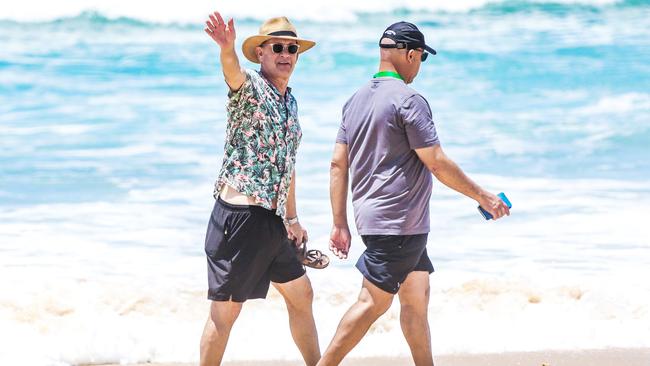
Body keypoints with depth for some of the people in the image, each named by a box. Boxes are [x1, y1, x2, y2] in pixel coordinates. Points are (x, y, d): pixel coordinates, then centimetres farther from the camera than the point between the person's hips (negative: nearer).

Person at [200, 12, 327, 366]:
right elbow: (233, 73, -35)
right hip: (240, 215, -9)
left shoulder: (289, 102, 16)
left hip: (272, 220, 9)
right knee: (226, 309, -4)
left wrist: (292, 218, 25)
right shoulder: (250, 86, -9)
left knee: (301, 295, 18)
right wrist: (226, 48, -57)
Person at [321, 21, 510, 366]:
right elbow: (437, 163, -14)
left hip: (371, 216, 9)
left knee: (416, 296, 14)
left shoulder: (356, 100, 12)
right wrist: (482, 196, -4)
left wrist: (340, 224, 13)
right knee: (373, 301, -7)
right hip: (398, 220, -9)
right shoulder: (408, 100, -13)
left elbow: (338, 164, 11)